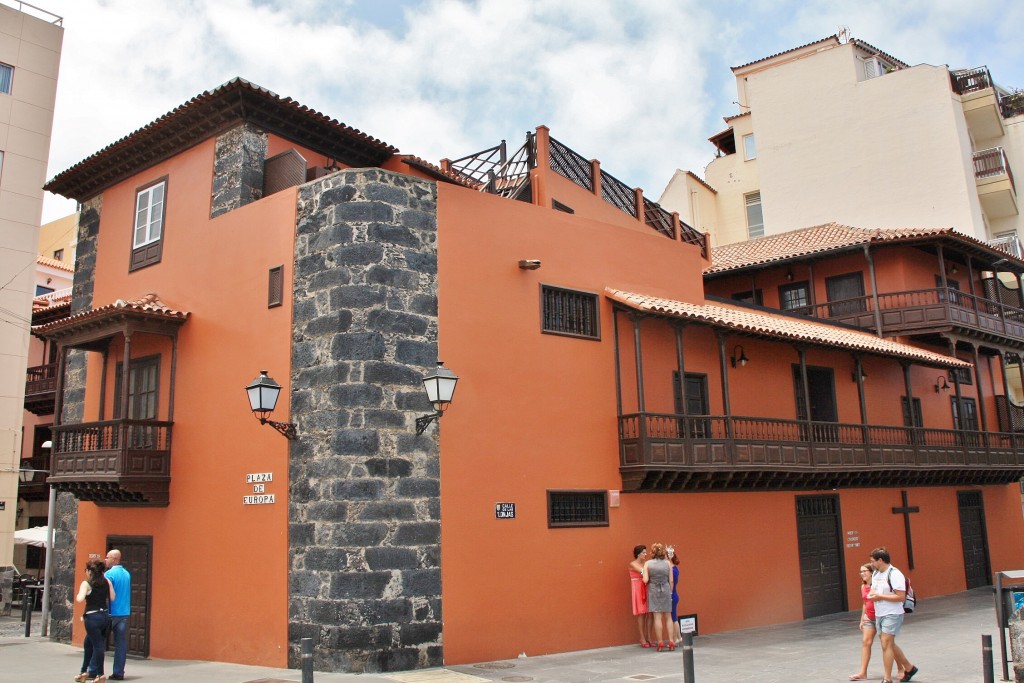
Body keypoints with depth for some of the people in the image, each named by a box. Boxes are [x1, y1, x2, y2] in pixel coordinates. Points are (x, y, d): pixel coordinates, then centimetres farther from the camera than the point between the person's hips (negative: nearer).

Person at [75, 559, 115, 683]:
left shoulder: (86, 583, -8)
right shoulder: (107, 582, 6)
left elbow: (80, 599, -21)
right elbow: (112, 597, 6)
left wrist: (77, 596, 1)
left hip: (92, 617, -6)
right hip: (104, 616, 6)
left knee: (97, 645, -4)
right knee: (88, 643, 22)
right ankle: (85, 671, 32)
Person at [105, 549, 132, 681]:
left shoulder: (109, 574, -11)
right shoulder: (127, 574, 10)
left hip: (111, 613, -6)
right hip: (124, 613, 6)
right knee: (121, 644, 6)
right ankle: (118, 673, 7)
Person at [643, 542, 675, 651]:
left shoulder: (647, 563, -4)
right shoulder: (667, 563, 0)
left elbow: (645, 580, -10)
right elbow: (671, 581, 2)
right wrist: (670, 593, 13)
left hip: (653, 590, -1)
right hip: (666, 590, 1)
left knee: (657, 618, 1)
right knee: (668, 618, 10)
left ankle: (660, 643, 1)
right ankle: (671, 642, 7)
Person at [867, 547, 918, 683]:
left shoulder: (895, 574, -15)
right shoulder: (875, 574, 12)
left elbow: (901, 597, -21)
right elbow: (874, 590, 25)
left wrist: (880, 597, -21)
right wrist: (871, 595, 1)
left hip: (892, 614, -9)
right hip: (879, 614, 9)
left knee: (886, 644, -11)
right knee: (890, 645, 15)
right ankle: (909, 668, 34)